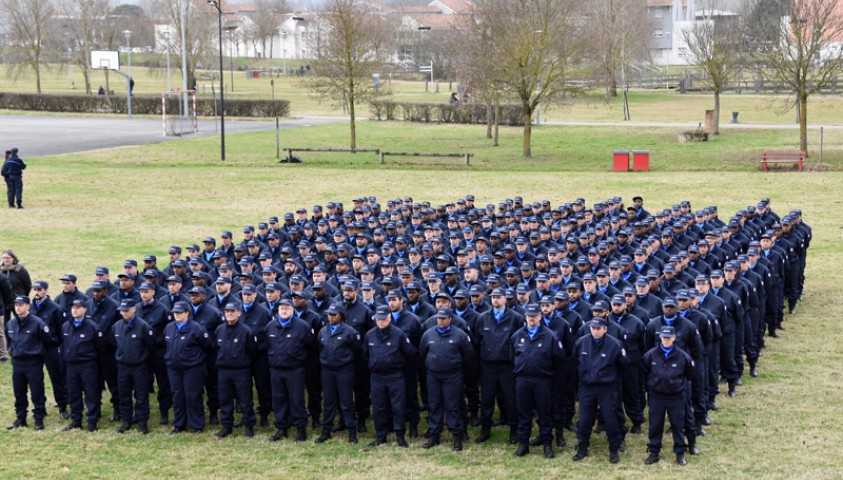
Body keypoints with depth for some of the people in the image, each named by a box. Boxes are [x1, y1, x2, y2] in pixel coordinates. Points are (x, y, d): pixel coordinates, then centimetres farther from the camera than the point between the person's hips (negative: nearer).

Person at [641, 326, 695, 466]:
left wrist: (683, 385, 8)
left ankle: (680, 453, 19)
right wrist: (649, 385, 11)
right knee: (655, 425, 8)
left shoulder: (682, 356, -10)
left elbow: (690, 374, 6)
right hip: (656, 396, 1)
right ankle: (654, 452, 19)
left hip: (676, 396, -1)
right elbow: (643, 371, 10)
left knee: (678, 425, 7)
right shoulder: (651, 354, -7)